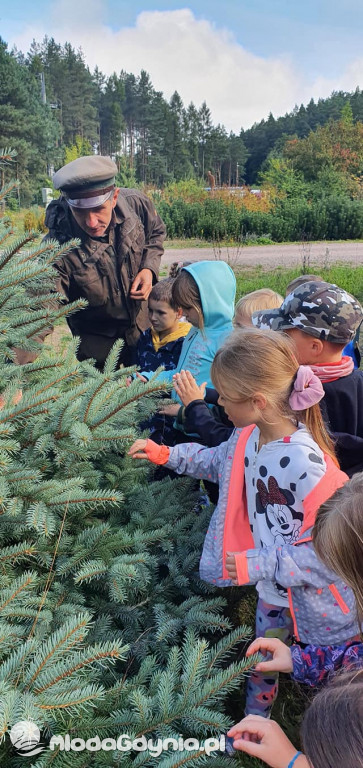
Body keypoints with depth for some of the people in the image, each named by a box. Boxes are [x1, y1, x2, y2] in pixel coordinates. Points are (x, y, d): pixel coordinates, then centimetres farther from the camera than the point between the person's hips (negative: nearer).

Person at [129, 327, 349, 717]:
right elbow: (220, 461, 12)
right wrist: (167, 454, 4)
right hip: (272, 582, 7)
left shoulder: (303, 463, -36)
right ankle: (254, 718, 53)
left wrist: (260, 565, -31)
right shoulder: (249, 436, -11)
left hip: (312, 591, -7)